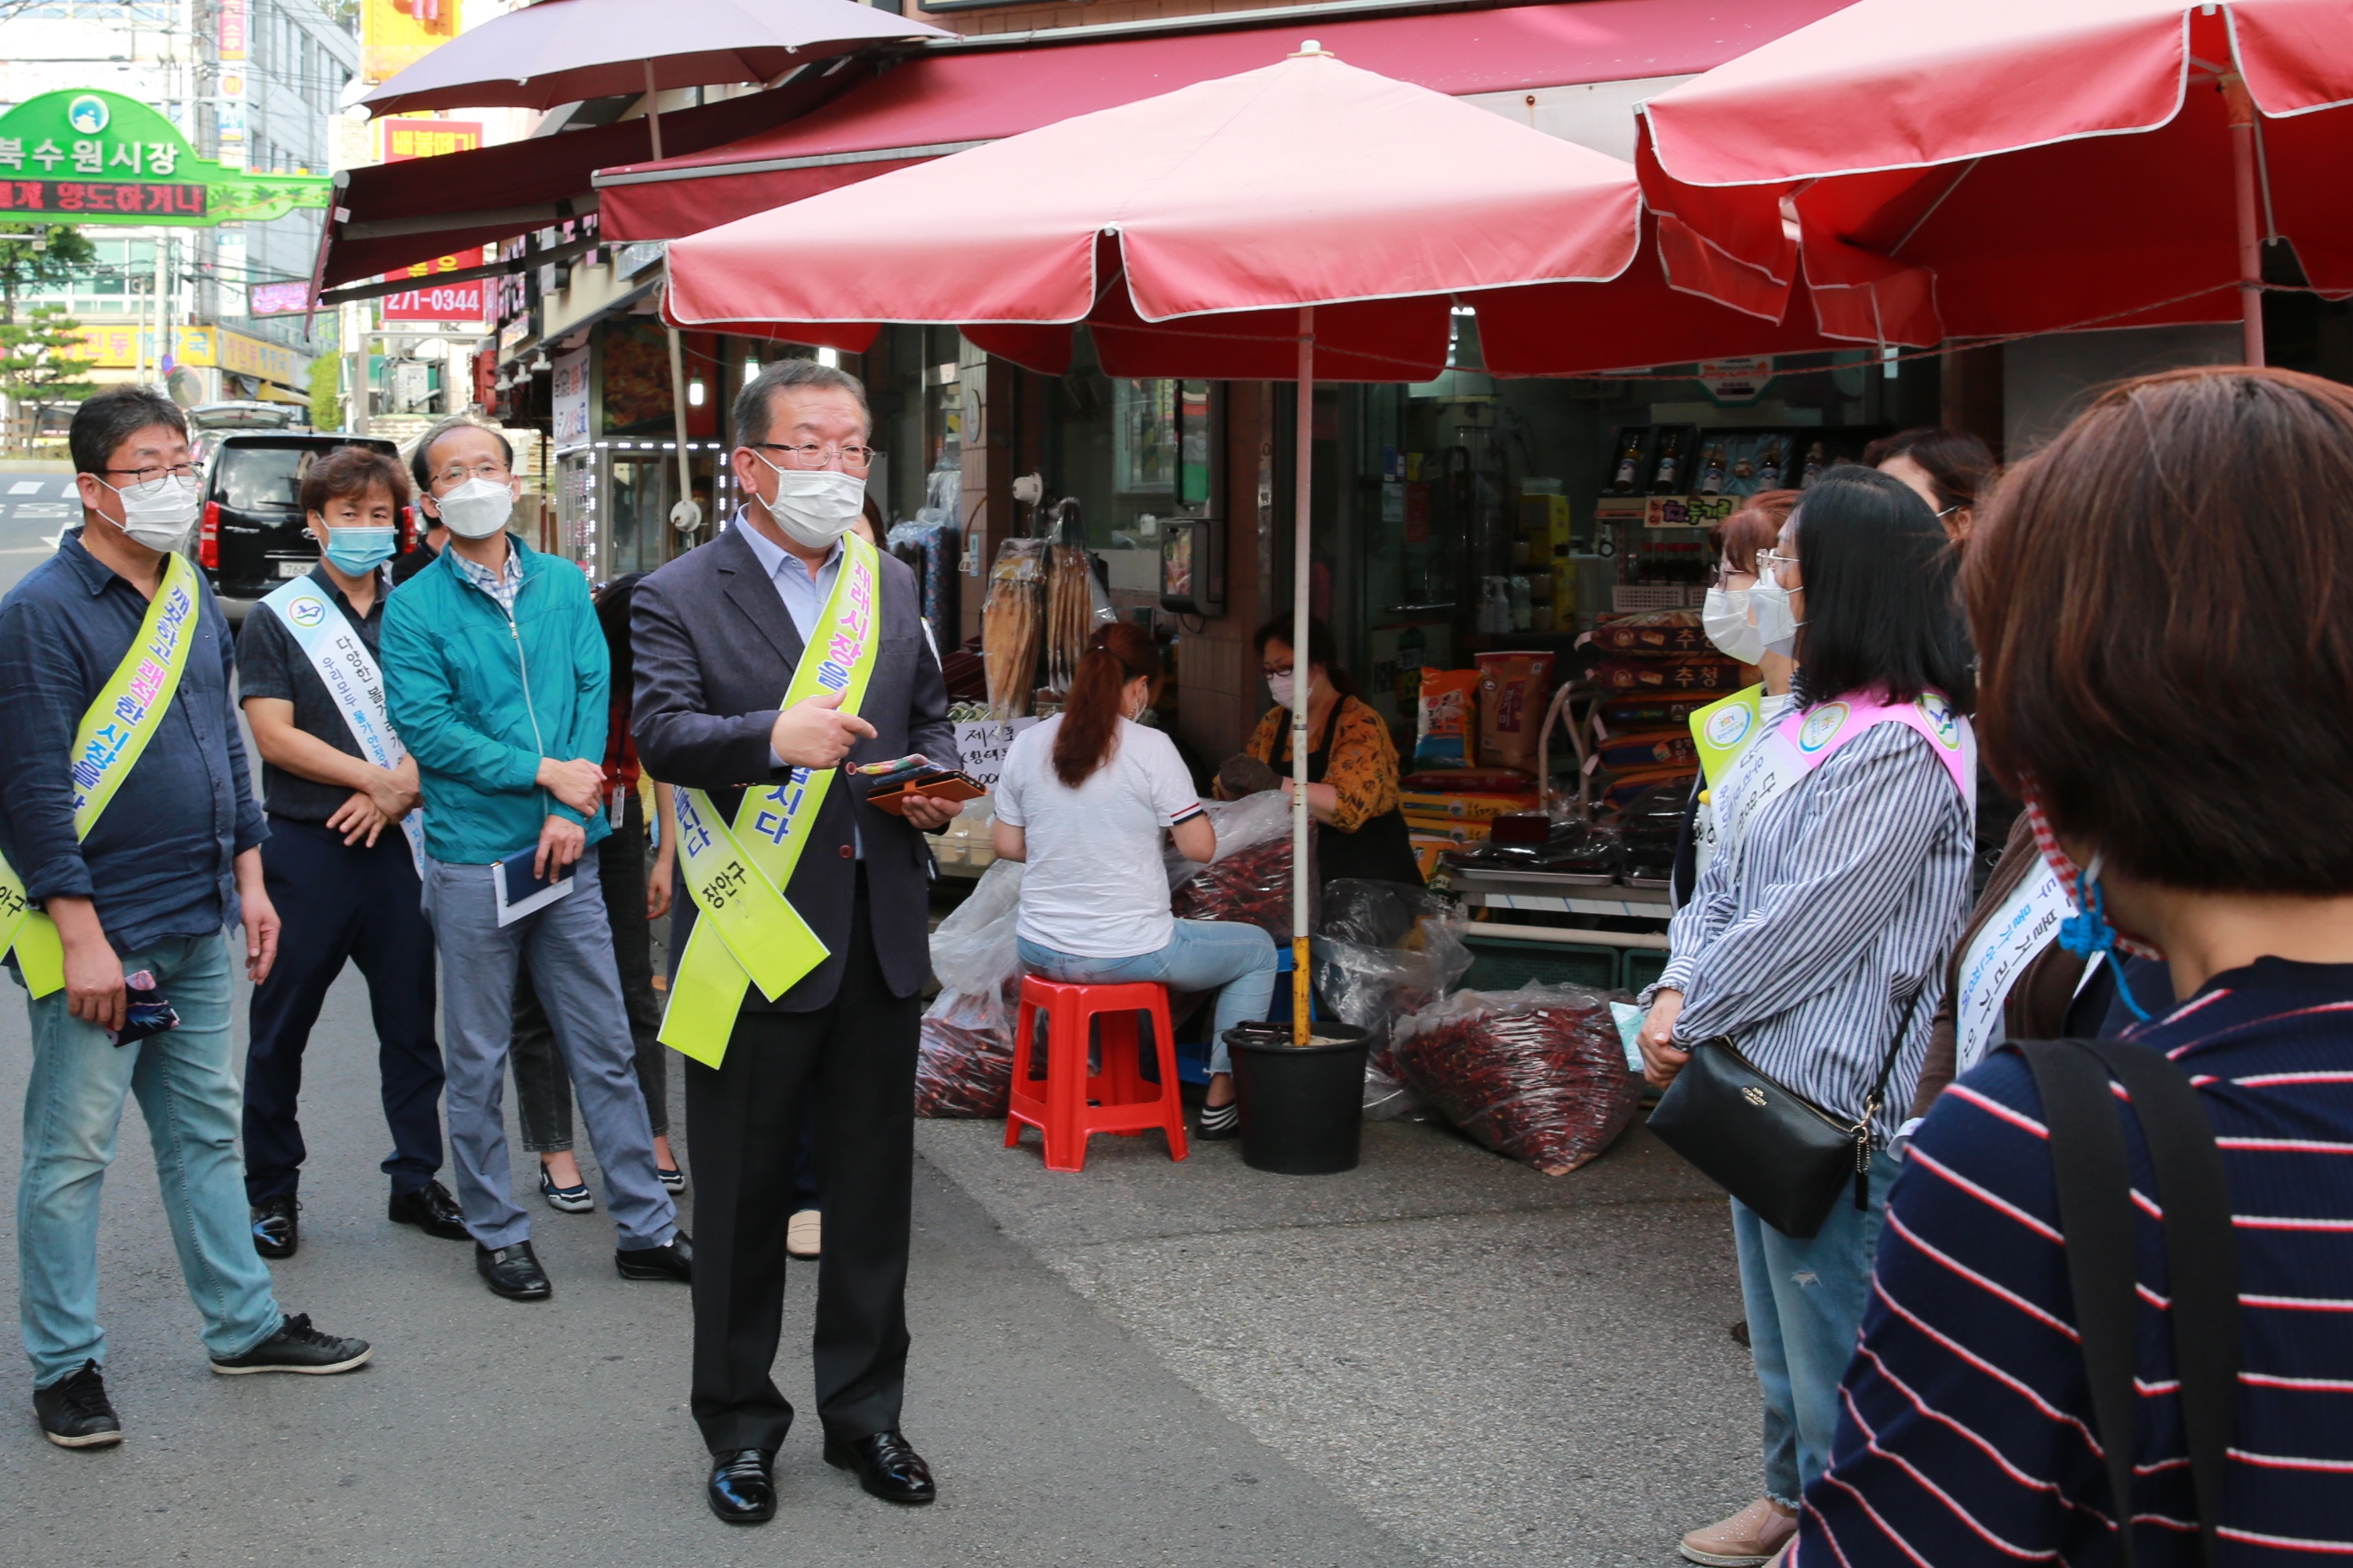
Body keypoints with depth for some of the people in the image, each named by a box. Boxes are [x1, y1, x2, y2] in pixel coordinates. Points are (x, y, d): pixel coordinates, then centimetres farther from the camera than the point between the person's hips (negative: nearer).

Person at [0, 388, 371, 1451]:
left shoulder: (192, 596, 11)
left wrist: (246, 873, 15)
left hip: (197, 926, 8)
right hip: (98, 935, -7)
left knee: (205, 1132, 17)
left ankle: (244, 1325, 27)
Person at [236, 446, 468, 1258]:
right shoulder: (277, 619, 1)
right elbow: (274, 736, -8)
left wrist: (398, 790, -11)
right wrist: (377, 776, -13)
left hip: (396, 844, 3)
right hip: (306, 848, -2)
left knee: (411, 1020, 7)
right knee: (281, 1028, 4)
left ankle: (416, 1177, 19)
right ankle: (272, 1189, 17)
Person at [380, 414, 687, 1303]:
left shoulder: (564, 587, 8)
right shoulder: (414, 607, -3)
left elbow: (594, 696, 2)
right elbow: (427, 729, -10)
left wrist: (571, 811, -10)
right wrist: (545, 774, -13)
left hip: (565, 854, 3)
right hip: (471, 856, -3)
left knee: (605, 1048, 7)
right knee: (478, 1062, 7)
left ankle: (646, 1228, 15)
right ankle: (496, 1232, 20)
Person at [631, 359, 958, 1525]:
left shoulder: (892, 587, 14)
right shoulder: (678, 597, -4)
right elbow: (662, 733, -18)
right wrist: (774, 737, -36)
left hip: (881, 936, 5)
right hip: (754, 941, -5)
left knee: (874, 1188, 12)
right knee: (744, 1199, 5)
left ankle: (864, 1413, 27)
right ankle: (741, 1426, 21)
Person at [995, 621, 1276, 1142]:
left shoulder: (1027, 744, -1)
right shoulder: (1151, 748, -14)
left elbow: (1008, 845, 7)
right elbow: (1201, 847, -11)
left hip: (1041, 951, 6)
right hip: (1129, 955, -5)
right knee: (1258, 950, 19)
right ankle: (1221, 1100, 21)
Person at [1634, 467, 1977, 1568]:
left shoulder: (1904, 749, -21)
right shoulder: (1812, 718, 9)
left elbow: (1805, 922, -22)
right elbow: (1726, 871, 10)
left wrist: (1691, 1019, -12)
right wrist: (1677, 991, -4)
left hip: (1831, 1085, -10)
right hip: (1759, 1069, 10)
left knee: (1825, 1325, 2)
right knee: (1776, 1316, 23)